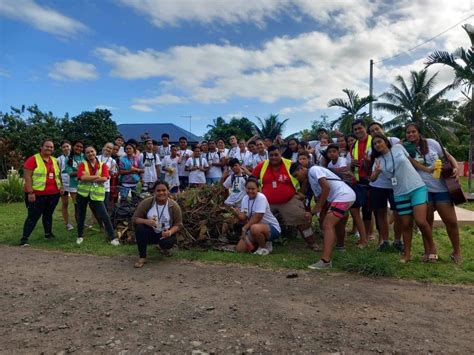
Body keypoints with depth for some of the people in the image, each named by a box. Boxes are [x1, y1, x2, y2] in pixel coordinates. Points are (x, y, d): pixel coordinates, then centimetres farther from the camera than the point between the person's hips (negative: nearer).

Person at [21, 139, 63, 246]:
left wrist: (61, 186, 13)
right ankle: (24, 238, 1)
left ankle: (48, 234, 28)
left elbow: (58, 175, 24)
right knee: (33, 216, -4)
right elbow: (27, 176, -13)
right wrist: (30, 192, -19)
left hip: (53, 194, 6)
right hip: (37, 194, -6)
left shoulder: (54, 160, 12)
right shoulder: (33, 159, -9)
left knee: (48, 214, 16)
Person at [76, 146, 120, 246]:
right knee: (81, 215, 13)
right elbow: (82, 177, -17)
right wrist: (97, 176, -16)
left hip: (97, 194, -1)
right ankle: (80, 236, 32)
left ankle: (113, 237, 0)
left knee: (104, 215, -6)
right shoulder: (82, 164, 1)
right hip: (83, 193, 1)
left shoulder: (103, 165, 2)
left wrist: (88, 178, -15)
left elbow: (105, 178, -13)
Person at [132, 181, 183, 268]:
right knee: (140, 228, -30)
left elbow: (178, 224, -7)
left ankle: (164, 246, 12)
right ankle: (142, 257, -14)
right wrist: (146, 221, -32)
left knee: (168, 242, -31)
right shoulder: (146, 202, -13)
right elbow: (134, 218, -11)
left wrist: (170, 232, -28)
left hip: (165, 233, 0)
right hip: (150, 232, 0)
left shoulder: (174, 206, -11)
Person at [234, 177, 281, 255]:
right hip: (257, 227, 7)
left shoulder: (261, 198, -20)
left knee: (255, 228, -40)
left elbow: (257, 218, -24)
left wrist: (244, 228, -19)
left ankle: (264, 247, -10)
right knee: (239, 249, -2)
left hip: (272, 228, -7)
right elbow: (244, 218, -4)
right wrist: (238, 213, -25)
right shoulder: (245, 198, 2)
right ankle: (261, 242, 20)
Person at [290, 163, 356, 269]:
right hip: (347, 197, 10)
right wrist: (312, 212, 7)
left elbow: (326, 187, -16)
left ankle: (325, 260, -24)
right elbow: (320, 197, 20)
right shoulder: (311, 180, 22)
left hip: (343, 195, -10)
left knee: (328, 225, -17)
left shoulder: (314, 170, -5)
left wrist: (318, 207, -10)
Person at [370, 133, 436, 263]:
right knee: (406, 225, 5)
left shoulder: (398, 148, 0)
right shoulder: (378, 160, 4)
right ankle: (407, 253, 20)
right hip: (400, 194, 3)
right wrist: (377, 171, -24)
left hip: (418, 187, -2)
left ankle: (431, 246, 10)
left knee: (420, 221, -15)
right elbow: (372, 179, -4)